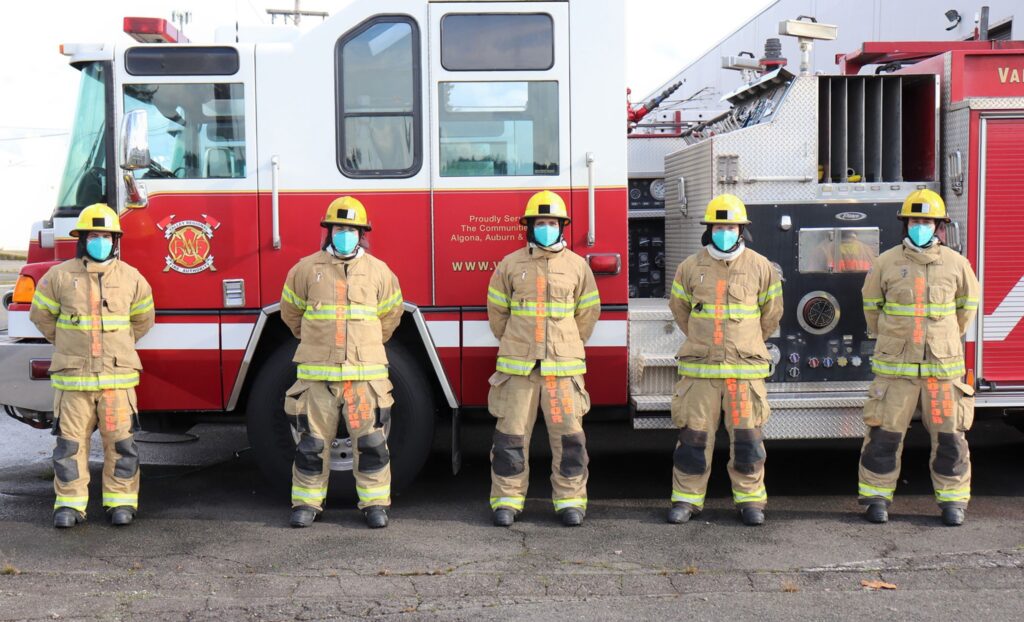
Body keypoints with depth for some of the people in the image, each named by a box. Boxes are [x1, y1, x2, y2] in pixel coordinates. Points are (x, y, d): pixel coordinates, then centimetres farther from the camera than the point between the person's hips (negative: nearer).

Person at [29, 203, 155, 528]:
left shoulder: (131, 278, 4)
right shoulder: (59, 276, 0)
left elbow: (142, 319, 18)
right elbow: (41, 314, 13)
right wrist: (67, 344, 14)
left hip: (118, 375, 1)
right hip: (72, 376, 0)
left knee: (121, 442, 3)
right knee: (70, 442, 4)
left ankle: (121, 501, 13)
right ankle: (70, 504, 13)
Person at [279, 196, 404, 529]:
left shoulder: (378, 271, 5)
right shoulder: (306, 269, 3)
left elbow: (390, 315, 19)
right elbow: (291, 311, 17)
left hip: (366, 372, 0)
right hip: (317, 373, 0)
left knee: (371, 440, 1)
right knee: (313, 442, 6)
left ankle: (375, 501, 13)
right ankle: (307, 501, 19)